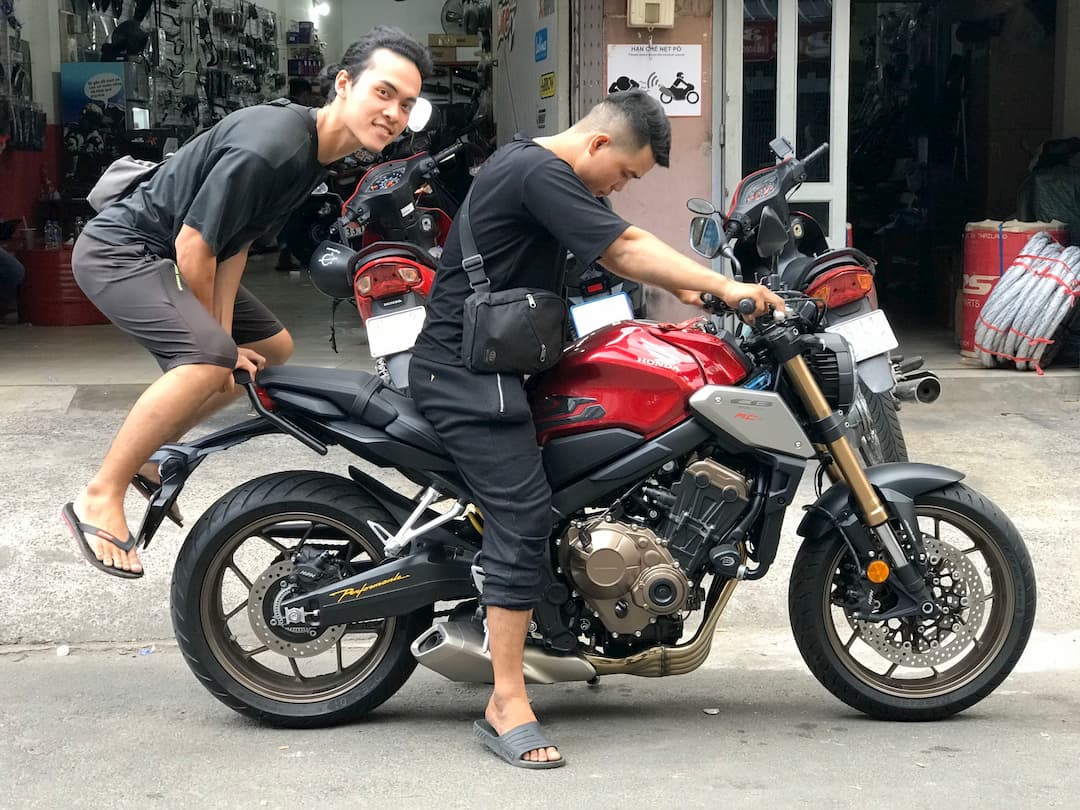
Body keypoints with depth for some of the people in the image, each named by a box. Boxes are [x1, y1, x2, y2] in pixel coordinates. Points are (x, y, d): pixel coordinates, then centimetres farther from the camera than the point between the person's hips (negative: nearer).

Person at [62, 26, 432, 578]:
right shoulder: (270, 146, -29)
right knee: (210, 361, -31)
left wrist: (225, 331, -5)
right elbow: (194, 245, -25)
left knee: (272, 350, 18)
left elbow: (237, 242, 4)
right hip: (119, 248, -10)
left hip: (167, 258, 10)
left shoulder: (320, 151, 1)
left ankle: (150, 454, 25)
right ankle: (99, 498, -19)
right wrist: (219, 340, -11)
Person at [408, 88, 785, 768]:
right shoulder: (540, 172, -17)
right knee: (525, 512, -19)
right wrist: (724, 286, -19)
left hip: (485, 361, 11)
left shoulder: (538, 166, 16)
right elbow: (626, 246, -22)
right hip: (467, 370, -11)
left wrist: (685, 288, 9)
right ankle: (507, 708, -18)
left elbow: (609, 252, 19)